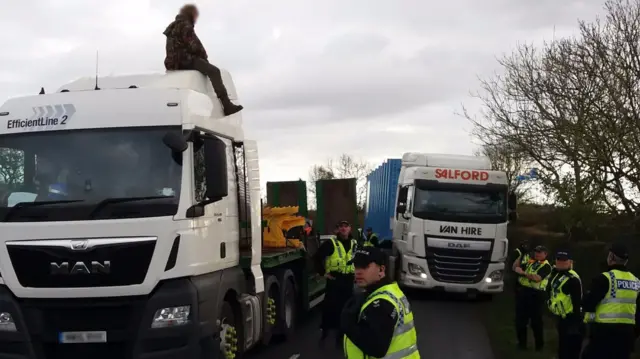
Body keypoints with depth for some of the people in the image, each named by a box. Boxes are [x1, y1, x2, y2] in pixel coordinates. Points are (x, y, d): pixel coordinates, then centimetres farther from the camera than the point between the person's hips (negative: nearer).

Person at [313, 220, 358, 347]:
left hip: (348, 280, 5)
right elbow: (317, 257, -9)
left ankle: (340, 334, 20)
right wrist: (323, 272, -9)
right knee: (329, 306, -6)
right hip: (334, 279, -5)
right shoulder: (331, 243, -9)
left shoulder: (354, 244, 8)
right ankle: (325, 330, 13)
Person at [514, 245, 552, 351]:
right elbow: (516, 268, 16)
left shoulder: (546, 266, -5)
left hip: (535, 294, -6)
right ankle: (522, 342, 21)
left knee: (536, 321, 2)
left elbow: (537, 278, -21)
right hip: (522, 291, 6)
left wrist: (523, 272, -20)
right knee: (520, 319, 10)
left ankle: (539, 344, 15)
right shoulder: (530, 262, 15)